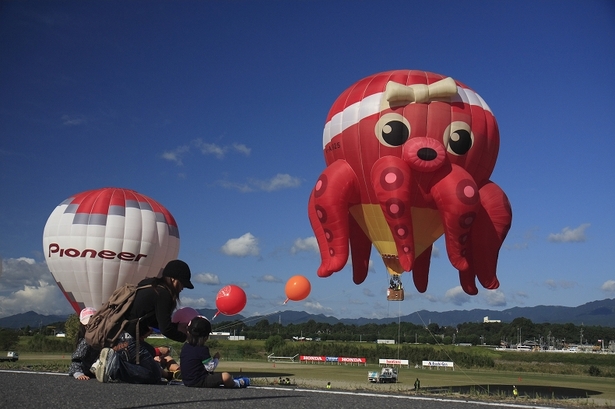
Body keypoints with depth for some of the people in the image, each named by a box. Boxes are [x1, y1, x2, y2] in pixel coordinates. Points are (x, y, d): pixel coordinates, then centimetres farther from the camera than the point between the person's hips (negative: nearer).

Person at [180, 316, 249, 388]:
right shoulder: (202, 350, -19)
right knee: (226, 376, -17)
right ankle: (236, 384, 11)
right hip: (199, 382, -10)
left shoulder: (185, 347, 4)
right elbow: (211, 368, -17)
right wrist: (216, 358, 2)